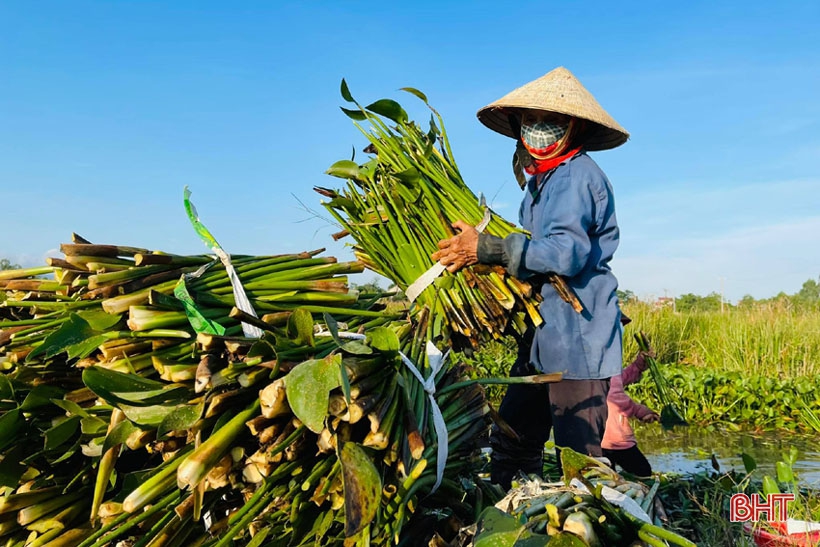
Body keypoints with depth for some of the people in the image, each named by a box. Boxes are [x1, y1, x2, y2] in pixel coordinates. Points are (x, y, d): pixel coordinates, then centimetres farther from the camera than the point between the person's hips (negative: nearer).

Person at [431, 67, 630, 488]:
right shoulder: (540, 182, 20)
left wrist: (487, 248, -31)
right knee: (511, 443, 14)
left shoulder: (577, 177, -12)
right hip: (543, 338, 10)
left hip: (578, 339, -10)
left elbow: (567, 251, -26)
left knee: (579, 457, -2)